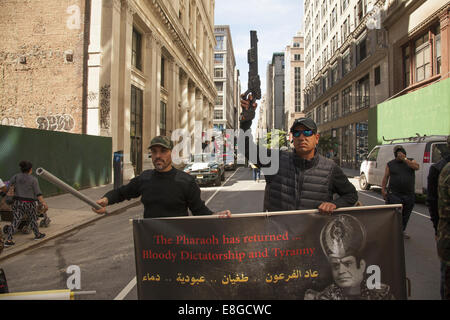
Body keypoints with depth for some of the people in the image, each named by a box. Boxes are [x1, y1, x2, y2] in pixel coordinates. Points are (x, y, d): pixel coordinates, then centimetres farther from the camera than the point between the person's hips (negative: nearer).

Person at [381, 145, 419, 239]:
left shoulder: (410, 161, 9)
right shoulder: (390, 164, 5)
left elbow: (416, 167, -13)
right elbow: (385, 177, 5)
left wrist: (404, 159, -15)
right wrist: (383, 189, -2)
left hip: (409, 195, 2)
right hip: (394, 194, -2)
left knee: (406, 214, 12)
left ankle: (402, 231, 28)